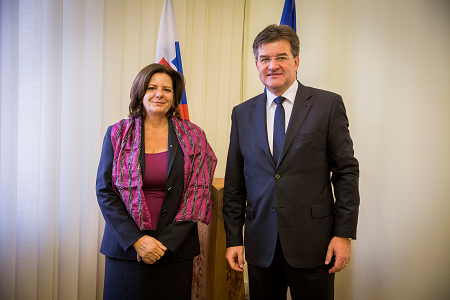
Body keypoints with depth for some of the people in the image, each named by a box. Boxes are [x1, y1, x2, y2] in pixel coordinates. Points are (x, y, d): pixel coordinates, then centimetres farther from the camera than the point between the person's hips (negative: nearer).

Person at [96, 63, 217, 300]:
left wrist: (166, 242, -10)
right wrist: (136, 240, -11)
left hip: (175, 251, 0)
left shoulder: (193, 137, 0)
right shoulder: (117, 134, 1)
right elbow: (104, 191, -1)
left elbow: (199, 191, -3)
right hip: (125, 248, 0)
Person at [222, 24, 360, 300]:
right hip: (261, 246, 3)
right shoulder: (242, 113, 6)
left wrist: (344, 234, -7)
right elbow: (234, 183, 7)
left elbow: (346, 171, -2)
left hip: (312, 244, -2)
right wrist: (233, 238, 5)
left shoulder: (328, 105, -1)